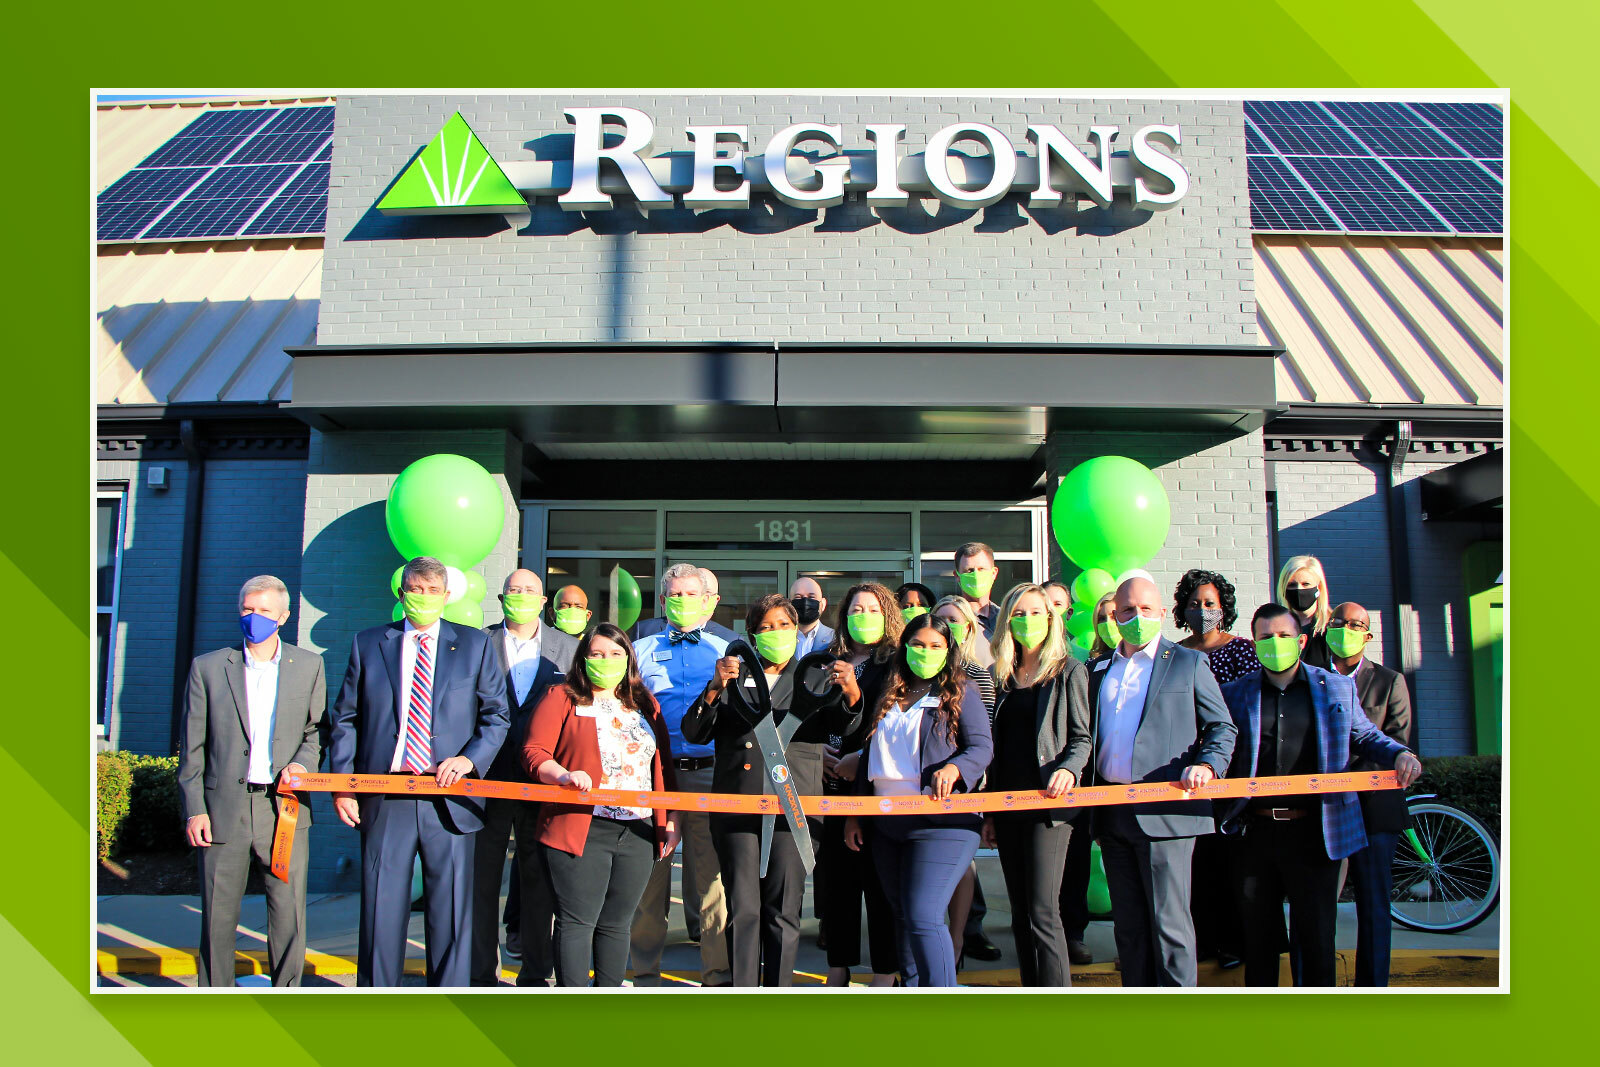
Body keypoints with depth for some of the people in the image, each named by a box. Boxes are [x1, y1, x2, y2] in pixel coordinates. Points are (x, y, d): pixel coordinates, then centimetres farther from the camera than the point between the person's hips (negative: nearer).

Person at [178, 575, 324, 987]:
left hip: (284, 808, 0)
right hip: (224, 810, 0)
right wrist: (194, 809, -1)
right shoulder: (207, 667, 8)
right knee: (217, 919, 6)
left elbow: (318, 729, 14)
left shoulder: (308, 666, 9)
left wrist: (304, 762, -7)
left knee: (290, 917, 0)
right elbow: (191, 747, 7)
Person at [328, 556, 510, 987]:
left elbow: (497, 715, 7)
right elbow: (344, 719, 10)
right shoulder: (368, 644, 10)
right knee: (380, 907, 5)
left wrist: (469, 758, -10)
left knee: (450, 910, 4)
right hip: (383, 799, 1)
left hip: (449, 799, 0)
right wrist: (342, 785, 0)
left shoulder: (475, 644, 9)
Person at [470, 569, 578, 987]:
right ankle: (481, 972, 18)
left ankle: (535, 971, 17)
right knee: (481, 876, 6)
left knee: (539, 878, 7)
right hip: (487, 776, 0)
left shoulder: (568, 648, 8)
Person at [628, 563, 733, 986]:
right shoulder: (640, 650, 14)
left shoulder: (727, 653, 14)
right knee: (650, 871, 5)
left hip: (710, 773, 0)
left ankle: (718, 973, 9)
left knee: (713, 872, 0)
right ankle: (646, 972, 17)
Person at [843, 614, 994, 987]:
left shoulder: (960, 691, 2)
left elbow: (982, 746, -6)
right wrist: (853, 813, 16)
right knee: (902, 917, 12)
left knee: (923, 918, -15)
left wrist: (953, 769, -27)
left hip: (941, 822, -6)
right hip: (886, 824, 6)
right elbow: (868, 755, 19)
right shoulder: (885, 693, 15)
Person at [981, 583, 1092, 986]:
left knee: (1042, 912, -10)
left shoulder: (1069, 671, 0)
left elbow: (1082, 737, -4)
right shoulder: (1004, 675, 15)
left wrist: (1068, 769, -25)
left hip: (1049, 803, -6)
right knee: (1020, 914, 9)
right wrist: (989, 811, 14)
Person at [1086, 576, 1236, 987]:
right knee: (1128, 925, 11)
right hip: (1112, 813, 5)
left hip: (1164, 811, -5)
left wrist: (1207, 764, -15)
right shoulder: (1098, 669, 17)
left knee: (1168, 921, -4)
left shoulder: (1188, 663, 5)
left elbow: (1223, 726, 4)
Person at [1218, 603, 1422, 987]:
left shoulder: (1337, 688, 9)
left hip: (1314, 833, -1)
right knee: (1258, 936, 11)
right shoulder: (1234, 693, 7)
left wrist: (1399, 754, -3)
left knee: (1316, 935, 4)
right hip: (1255, 832, 1)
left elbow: (1365, 736, 16)